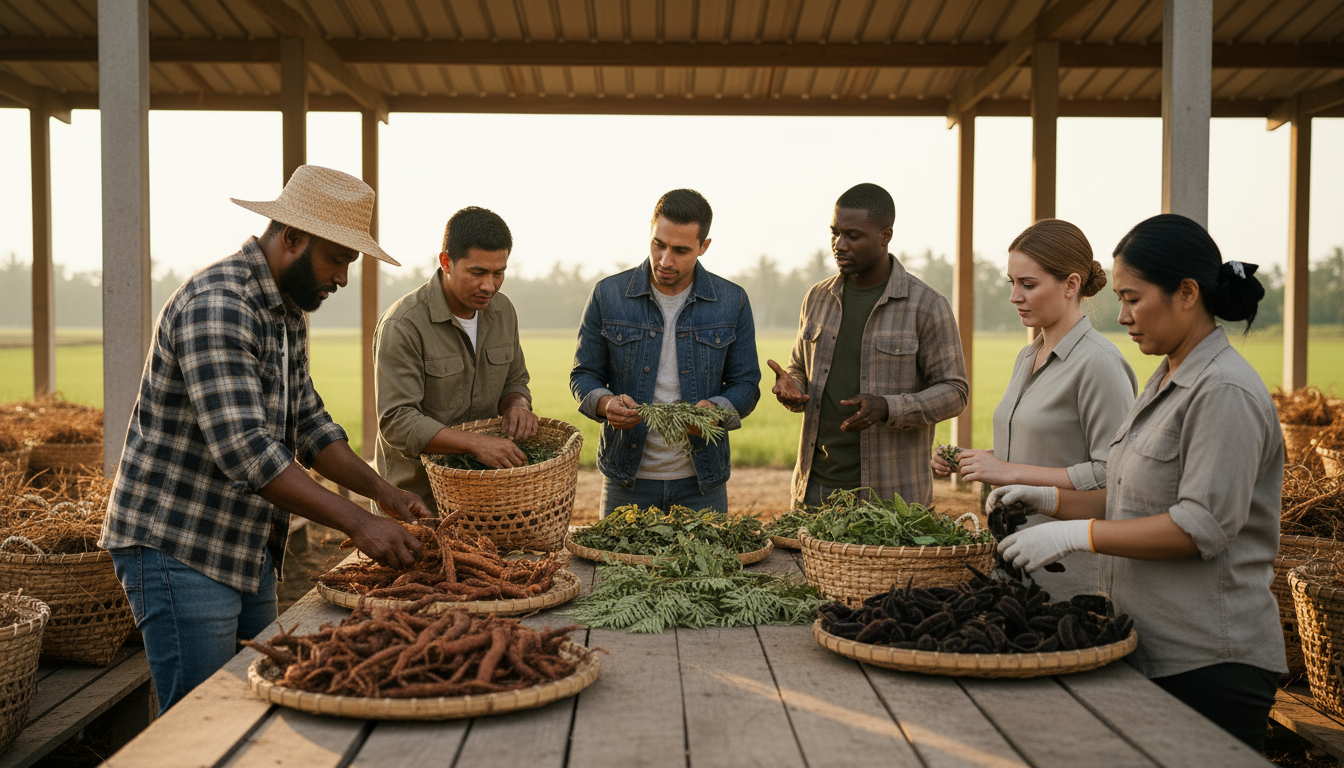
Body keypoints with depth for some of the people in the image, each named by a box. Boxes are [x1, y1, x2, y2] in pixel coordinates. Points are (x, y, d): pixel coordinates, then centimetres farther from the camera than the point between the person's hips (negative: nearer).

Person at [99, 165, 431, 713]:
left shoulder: (287, 310, 10)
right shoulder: (216, 306, -22)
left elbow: (307, 422, 15)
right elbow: (244, 449, -30)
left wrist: (381, 492, 2)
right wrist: (357, 523, -30)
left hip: (247, 552, 10)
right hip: (178, 548, -10)